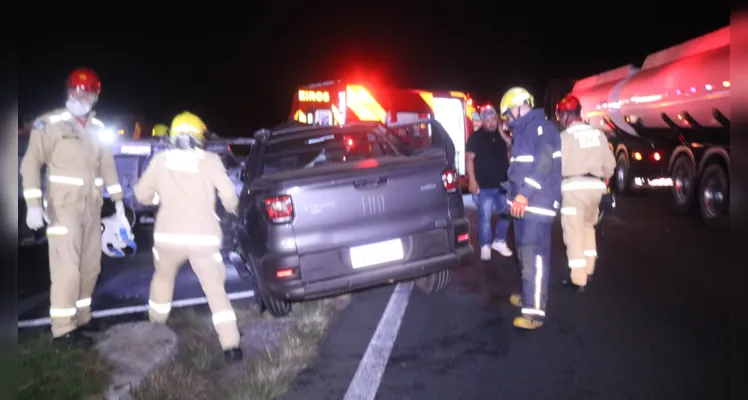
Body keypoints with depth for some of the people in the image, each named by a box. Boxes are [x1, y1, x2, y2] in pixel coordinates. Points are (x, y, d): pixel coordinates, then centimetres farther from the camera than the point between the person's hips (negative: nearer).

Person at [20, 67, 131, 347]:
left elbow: (107, 165, 15)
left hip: (92, 208, 7)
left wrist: (118, 203, 11)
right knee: (67, 269, -9)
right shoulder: (49, 123, -7)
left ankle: (81, 317, 27)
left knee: (90, 267, 13)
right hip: (63, 208, -7)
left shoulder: (97, 128, 11)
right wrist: (33, 204, -18)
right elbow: (31, 163, -9)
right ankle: (63, 328, 2)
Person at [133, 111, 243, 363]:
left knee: (163, 277, 29)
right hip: (204, 237, -1)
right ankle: (231, 345, -3)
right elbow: (229, 195, -5)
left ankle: (156, 323, 44)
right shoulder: (210, 161, -1)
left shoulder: (161, 160, 4)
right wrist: (231, 208, 18)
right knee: (216, 290, 5)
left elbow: (142, 195, 12)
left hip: (168, 234, 2)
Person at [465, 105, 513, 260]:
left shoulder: (501, 136, 11)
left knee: (506, 214, 10)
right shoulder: (475, 137, -3)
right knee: (485, 217, -4)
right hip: (484, 186, -5)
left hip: (502, 185, 5)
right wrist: (472, 181, -16)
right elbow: (469, 159, -9)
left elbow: (508, 156, 22)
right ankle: (485, 247, 7)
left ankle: (499, 241, 27)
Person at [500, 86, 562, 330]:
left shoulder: (541, 127, -10)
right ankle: (530, 296, 32)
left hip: (537, 204, -10)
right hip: (524, 203, 10)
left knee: (535, 256, -14)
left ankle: (535, 312, -16)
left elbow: (544, 164, -22)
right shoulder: (524, 131, 20)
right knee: (525, 254, 18)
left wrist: (524, 193, -24)